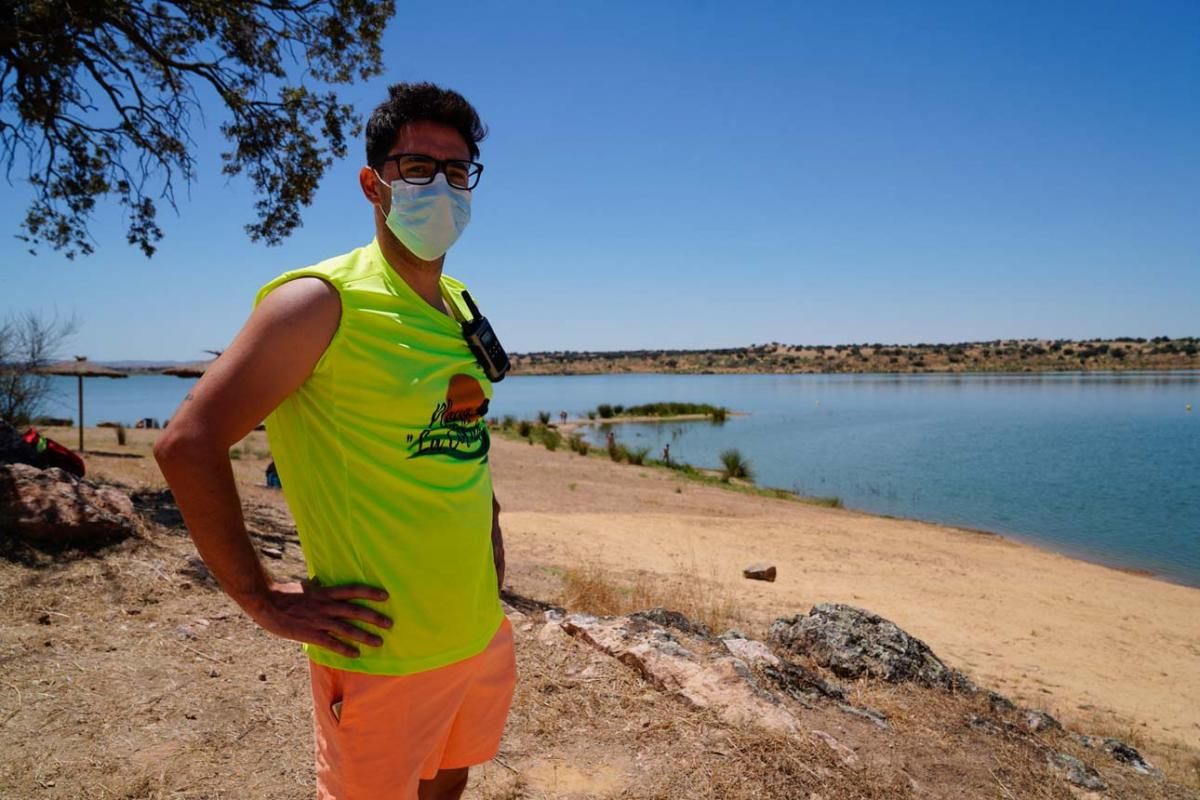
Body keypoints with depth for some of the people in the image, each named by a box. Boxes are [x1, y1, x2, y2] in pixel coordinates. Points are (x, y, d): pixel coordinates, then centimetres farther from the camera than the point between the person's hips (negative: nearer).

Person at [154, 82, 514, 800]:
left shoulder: (462, 306, 7)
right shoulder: (324, 302, -16)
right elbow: (188, 444, -17)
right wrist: (263, 600, -15)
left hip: (484, 632, 7)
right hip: (384, 653, -7)